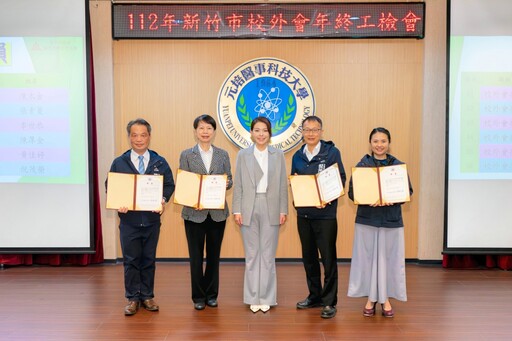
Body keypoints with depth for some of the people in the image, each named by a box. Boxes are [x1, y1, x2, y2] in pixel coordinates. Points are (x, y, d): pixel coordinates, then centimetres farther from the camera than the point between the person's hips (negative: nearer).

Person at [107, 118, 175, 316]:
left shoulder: (160, 162, 4)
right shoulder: (119, 163, 3)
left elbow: (169, 185, 5)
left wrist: (163, 200, -14)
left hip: (152, 219, 1)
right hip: (129, 220, -1)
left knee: (149, 259, 11)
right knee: (131, 260, 6)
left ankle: (147, 296, 24)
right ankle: (132, 298, 19)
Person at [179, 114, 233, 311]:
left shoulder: (223, 155, 8)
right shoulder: (186, 155, 2)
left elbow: (229, 180, 8)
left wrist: (227, 183, -15)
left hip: (218, 212, 2)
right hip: (194, 212, -2)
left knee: (214, 254, 10)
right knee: (196, 255, 5)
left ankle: (211, 294, 25)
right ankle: (198, 296, 19)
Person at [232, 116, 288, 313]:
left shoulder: (278, 155, 6)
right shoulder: (243, 155, 5)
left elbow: (283, 185, 5)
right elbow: (238, 185, 3)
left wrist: (283, 210, 0)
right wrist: (237, 210, -3)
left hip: (270, 209, 0)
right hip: (249, 209, 0)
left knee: (268, 255, 5)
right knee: (252, 255, 7)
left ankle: (266, 298, 17)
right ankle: (253, 297, 18)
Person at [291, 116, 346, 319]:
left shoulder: (332, 152, -3)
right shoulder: (298, 156, 10)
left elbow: (341, 179, -6)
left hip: (325, 214, -5)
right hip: (303, 214, 5)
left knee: (328, 258, 1)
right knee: (309, 257, 14)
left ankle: (329, 302, 12)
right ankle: (314, 296, 29)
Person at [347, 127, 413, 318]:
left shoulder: (398, 165, 4)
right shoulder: (362, 165, 2)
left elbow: (408, 191, 2)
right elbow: (352, 191, -2)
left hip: (391, 220, 1)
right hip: (367, 219, 0)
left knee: (388, 259, 5)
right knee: (367, 258, 4)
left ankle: (385, 299, 19)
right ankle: (371, 298, 18)